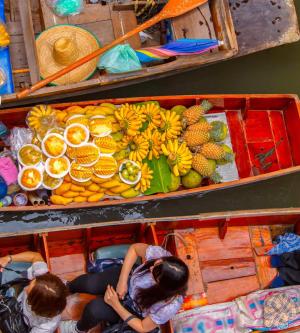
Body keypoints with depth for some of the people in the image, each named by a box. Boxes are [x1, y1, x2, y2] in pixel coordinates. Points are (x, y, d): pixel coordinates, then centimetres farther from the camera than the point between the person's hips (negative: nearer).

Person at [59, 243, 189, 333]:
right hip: (129, 279, 3)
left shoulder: (170, 306, -40)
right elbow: (134, 248, -12)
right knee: (90, 283, -18)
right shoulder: (159, 254, -36)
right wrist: (122, 281, -19)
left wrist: (115, 305, -25)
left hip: (135, 310, -3)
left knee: (94, 309, -23)